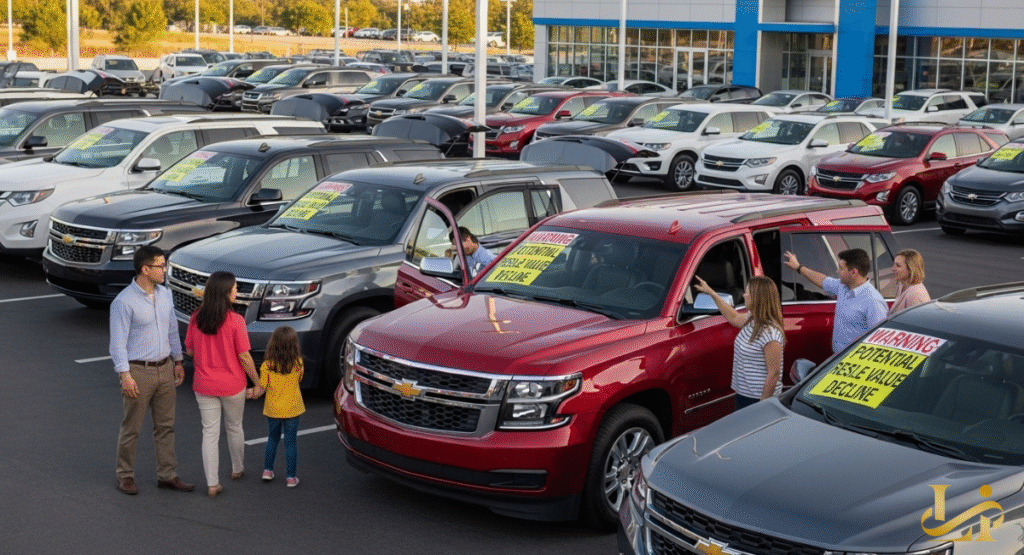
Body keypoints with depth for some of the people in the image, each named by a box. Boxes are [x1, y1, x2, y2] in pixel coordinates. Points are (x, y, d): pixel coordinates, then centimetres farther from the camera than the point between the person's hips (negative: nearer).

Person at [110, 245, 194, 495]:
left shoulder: (165, 294, 6)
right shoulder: (124, 301, -15)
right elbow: (118, 342, -15)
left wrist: (178, 361, 17)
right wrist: (125, 375, -19)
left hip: (164, 369, 7)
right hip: (138, 371, -6)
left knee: (166, 426, 11)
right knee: (131, 428, 5)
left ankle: (167, 475, 20)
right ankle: (125, 475, 19)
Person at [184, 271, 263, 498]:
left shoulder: (196, 318, -6)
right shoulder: (235, 321, -18)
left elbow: (189, 350, 4)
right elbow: (244, 357, -14)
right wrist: (257, 384, -3)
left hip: (204, 385, 2)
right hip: (232, 385, -2)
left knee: (210, 433, 7)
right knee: (234, 428, 20)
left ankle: (212, 484, 6)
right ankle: (237, 469, 40)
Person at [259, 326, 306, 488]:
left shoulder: (267, 365, -15)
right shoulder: (298, 363, -12)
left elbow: (262, 387, -9)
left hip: (272, 408, 0)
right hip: (292, 408, 0)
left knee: (272, 439, 21)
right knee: (290, 442, 8)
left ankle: (267, 470, 25)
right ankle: (291, 477, 11)